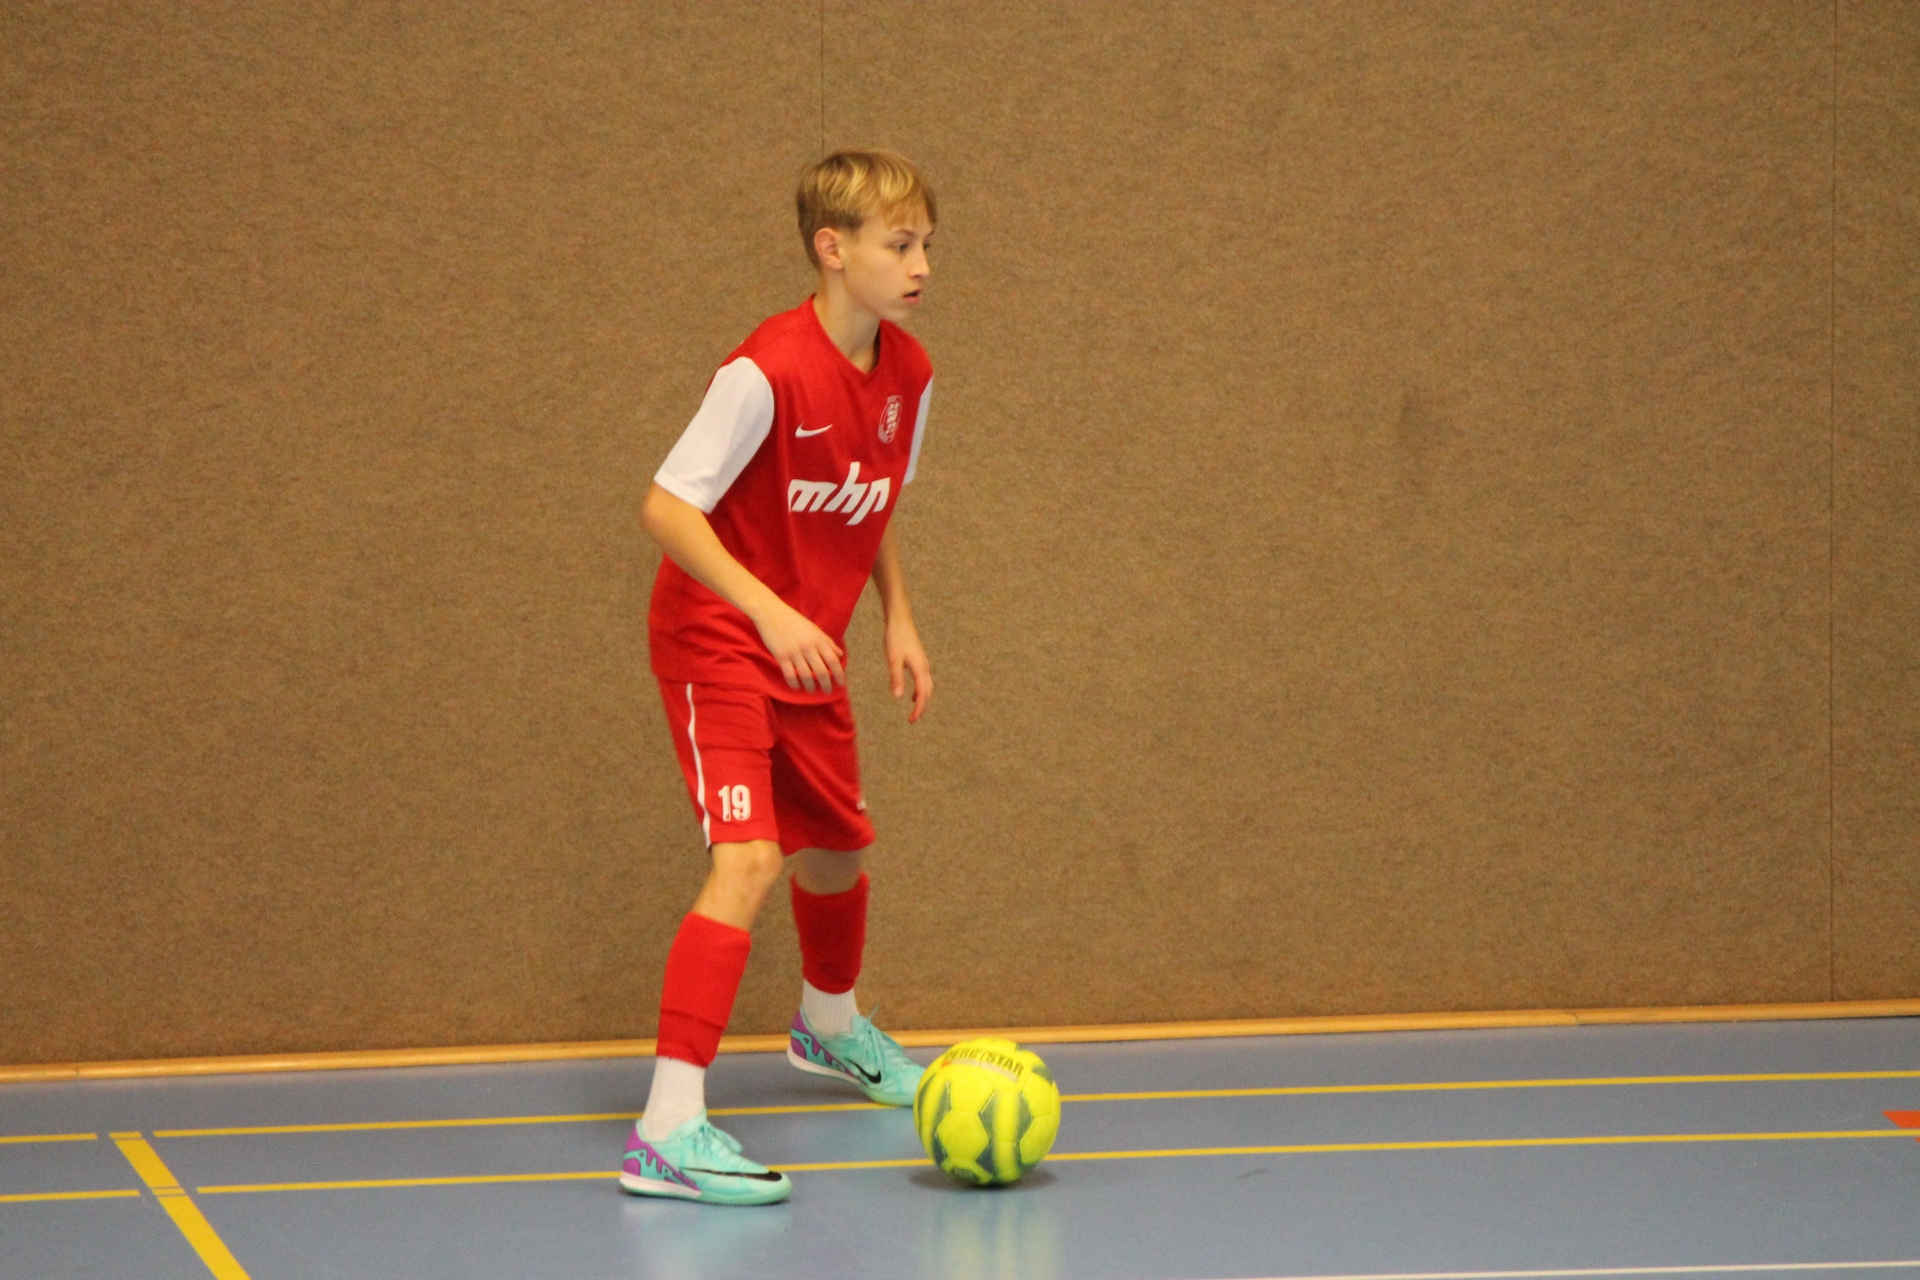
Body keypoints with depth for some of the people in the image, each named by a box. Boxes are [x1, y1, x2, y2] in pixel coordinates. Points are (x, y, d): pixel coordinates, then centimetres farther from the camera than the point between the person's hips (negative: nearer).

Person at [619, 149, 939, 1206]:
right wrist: (770, 611, -34)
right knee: (748, 860, -24)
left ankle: (827, 1026, 55)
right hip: (715, 643, -8)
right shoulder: (770, 371, -25)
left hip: (808, 653, 8)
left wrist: (898, 619, 8)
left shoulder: (907, 375, 0)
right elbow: (666, 507, -27)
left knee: (838, 849, 23)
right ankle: (668, 1130, -28)